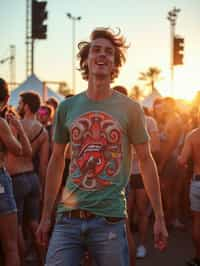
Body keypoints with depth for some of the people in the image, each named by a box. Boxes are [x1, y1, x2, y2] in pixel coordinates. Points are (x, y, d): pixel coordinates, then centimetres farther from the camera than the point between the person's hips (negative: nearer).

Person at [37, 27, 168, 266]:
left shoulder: (130, 108, -1)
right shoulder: (67, 107, 6)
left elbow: (146, 160, 5)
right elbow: (56, 161, 14)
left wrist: (159, 217, 2)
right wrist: (45, 216, 13)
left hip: (110, 219, -2)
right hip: (68, 217, 2)